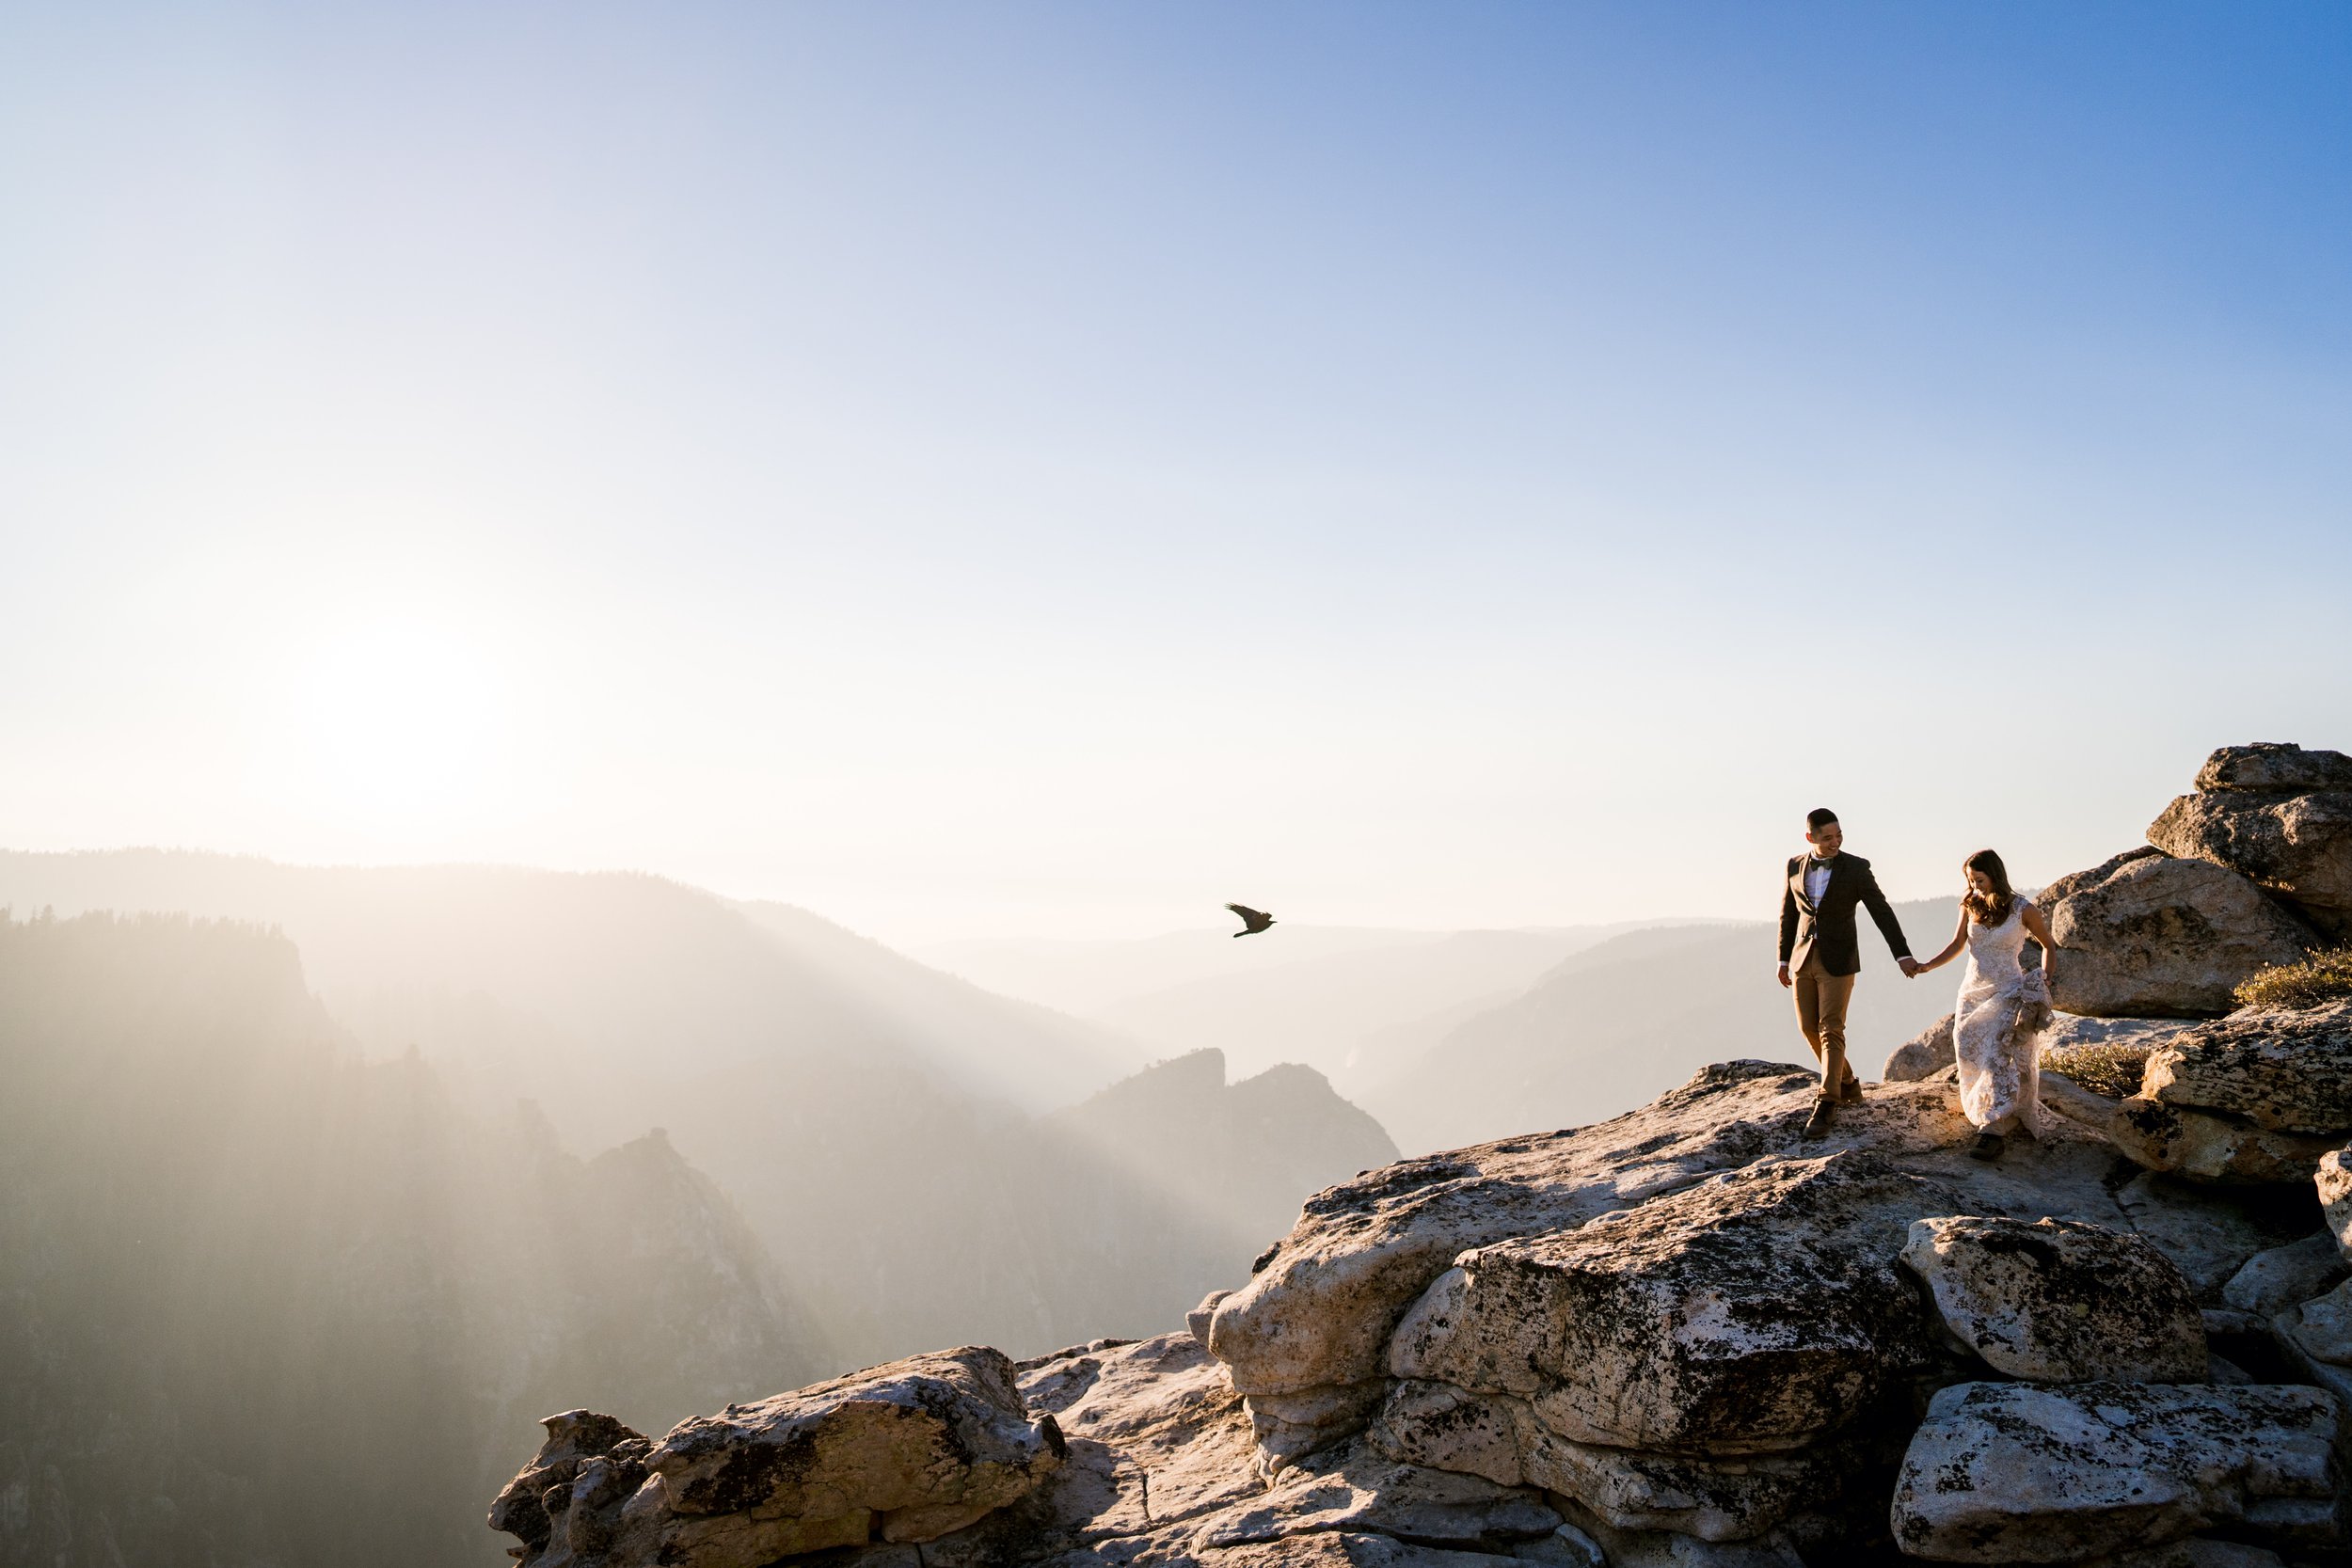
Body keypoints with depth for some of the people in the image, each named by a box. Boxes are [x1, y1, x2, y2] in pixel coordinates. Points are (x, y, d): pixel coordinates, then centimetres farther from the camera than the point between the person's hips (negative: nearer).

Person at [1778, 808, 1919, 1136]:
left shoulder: (1856, 868, -8)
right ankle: (1846, 1083, 28)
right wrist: (1784, 960, 12)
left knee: (1830, 1031, -10)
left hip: (1838, 960, -4)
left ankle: (1826, 1103, -6)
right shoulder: (1794, 866, 3)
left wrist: (1903, 955, -15)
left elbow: (1882, 912, -8)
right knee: (1810, 1028, 9)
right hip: (1803, 959, 4)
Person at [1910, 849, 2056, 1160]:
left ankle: (1994, 1132, -21)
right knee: (1971, 1059, 3)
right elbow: (1958, 943, 10)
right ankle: (2007, 1117, 23)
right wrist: (1928, 965, -4)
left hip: (2007, 994, -5)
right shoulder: (1970, 905, 2)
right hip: (1972, 992, 5)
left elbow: (2048, 945, 7)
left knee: (1997, 1059, -17)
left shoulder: (2023, 910, -7)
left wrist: (2045, 980, -3)